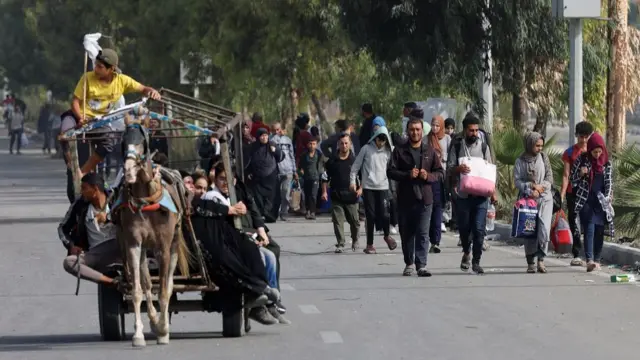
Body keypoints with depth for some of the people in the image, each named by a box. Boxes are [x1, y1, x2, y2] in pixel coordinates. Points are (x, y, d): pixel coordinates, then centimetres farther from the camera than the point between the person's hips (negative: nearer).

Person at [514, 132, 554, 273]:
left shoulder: (543, 158, 6)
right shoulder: (520, 161, 3)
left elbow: (550, 177, 6)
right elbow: (517, 180, -2)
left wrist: (541, 186, -11)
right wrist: (529, 189, -15)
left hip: (544, 198, 1)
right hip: (527, 198, -1)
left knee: (544, 229, -14)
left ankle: (541, 259, -7)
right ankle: (530, 262, 7)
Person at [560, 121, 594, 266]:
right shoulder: (570, 152, 5)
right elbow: (566, 175, 2)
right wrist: (562, 195, -6)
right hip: (573, 193, 0)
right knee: (575, 223, 0)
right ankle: (577, 256, 4)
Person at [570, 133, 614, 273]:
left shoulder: (607, 163, 6)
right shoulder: (582, 160, -1)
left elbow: (609, 182, 13)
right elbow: (572, 179, 6)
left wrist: (608, 197, 0)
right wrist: (581, 174, -14)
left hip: (601, 202, 3)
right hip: (586, 200, -3)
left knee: (599, 231, 3)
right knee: (589, 229, -15)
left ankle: (597, 260, 12)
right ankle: (589, 260, -26)